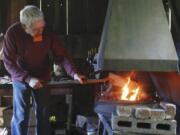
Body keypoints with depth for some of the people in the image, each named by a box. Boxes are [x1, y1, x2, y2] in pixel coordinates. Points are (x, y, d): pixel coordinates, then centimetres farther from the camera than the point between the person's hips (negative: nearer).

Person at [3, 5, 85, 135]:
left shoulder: (48, 33, -19)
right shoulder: (13, 33, -23)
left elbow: (61, 55, -12)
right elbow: (9, 62, -18)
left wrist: (74, 73, -26)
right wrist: (28, 78, -28)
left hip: (43, 78, 2)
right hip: (21, 79, -2)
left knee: (43, 114, 11)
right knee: (20, 116, 0)